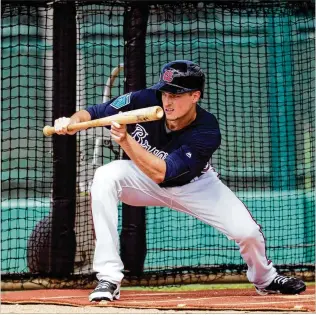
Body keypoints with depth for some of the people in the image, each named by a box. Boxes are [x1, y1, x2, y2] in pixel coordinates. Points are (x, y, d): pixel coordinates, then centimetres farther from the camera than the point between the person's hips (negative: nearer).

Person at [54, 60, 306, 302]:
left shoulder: (207, 132, -34)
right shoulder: (146, 101, -29)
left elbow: (160, 172, -43)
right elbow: (94, 112, -20)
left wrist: (125, 139, -53)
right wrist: (73, 121, -42)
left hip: (195, 186, -1)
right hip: (145, 181, 1)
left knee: (247, 232, -17)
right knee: (105, 178, -31)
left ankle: (265, 279, 24)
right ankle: (109, 279, -28)